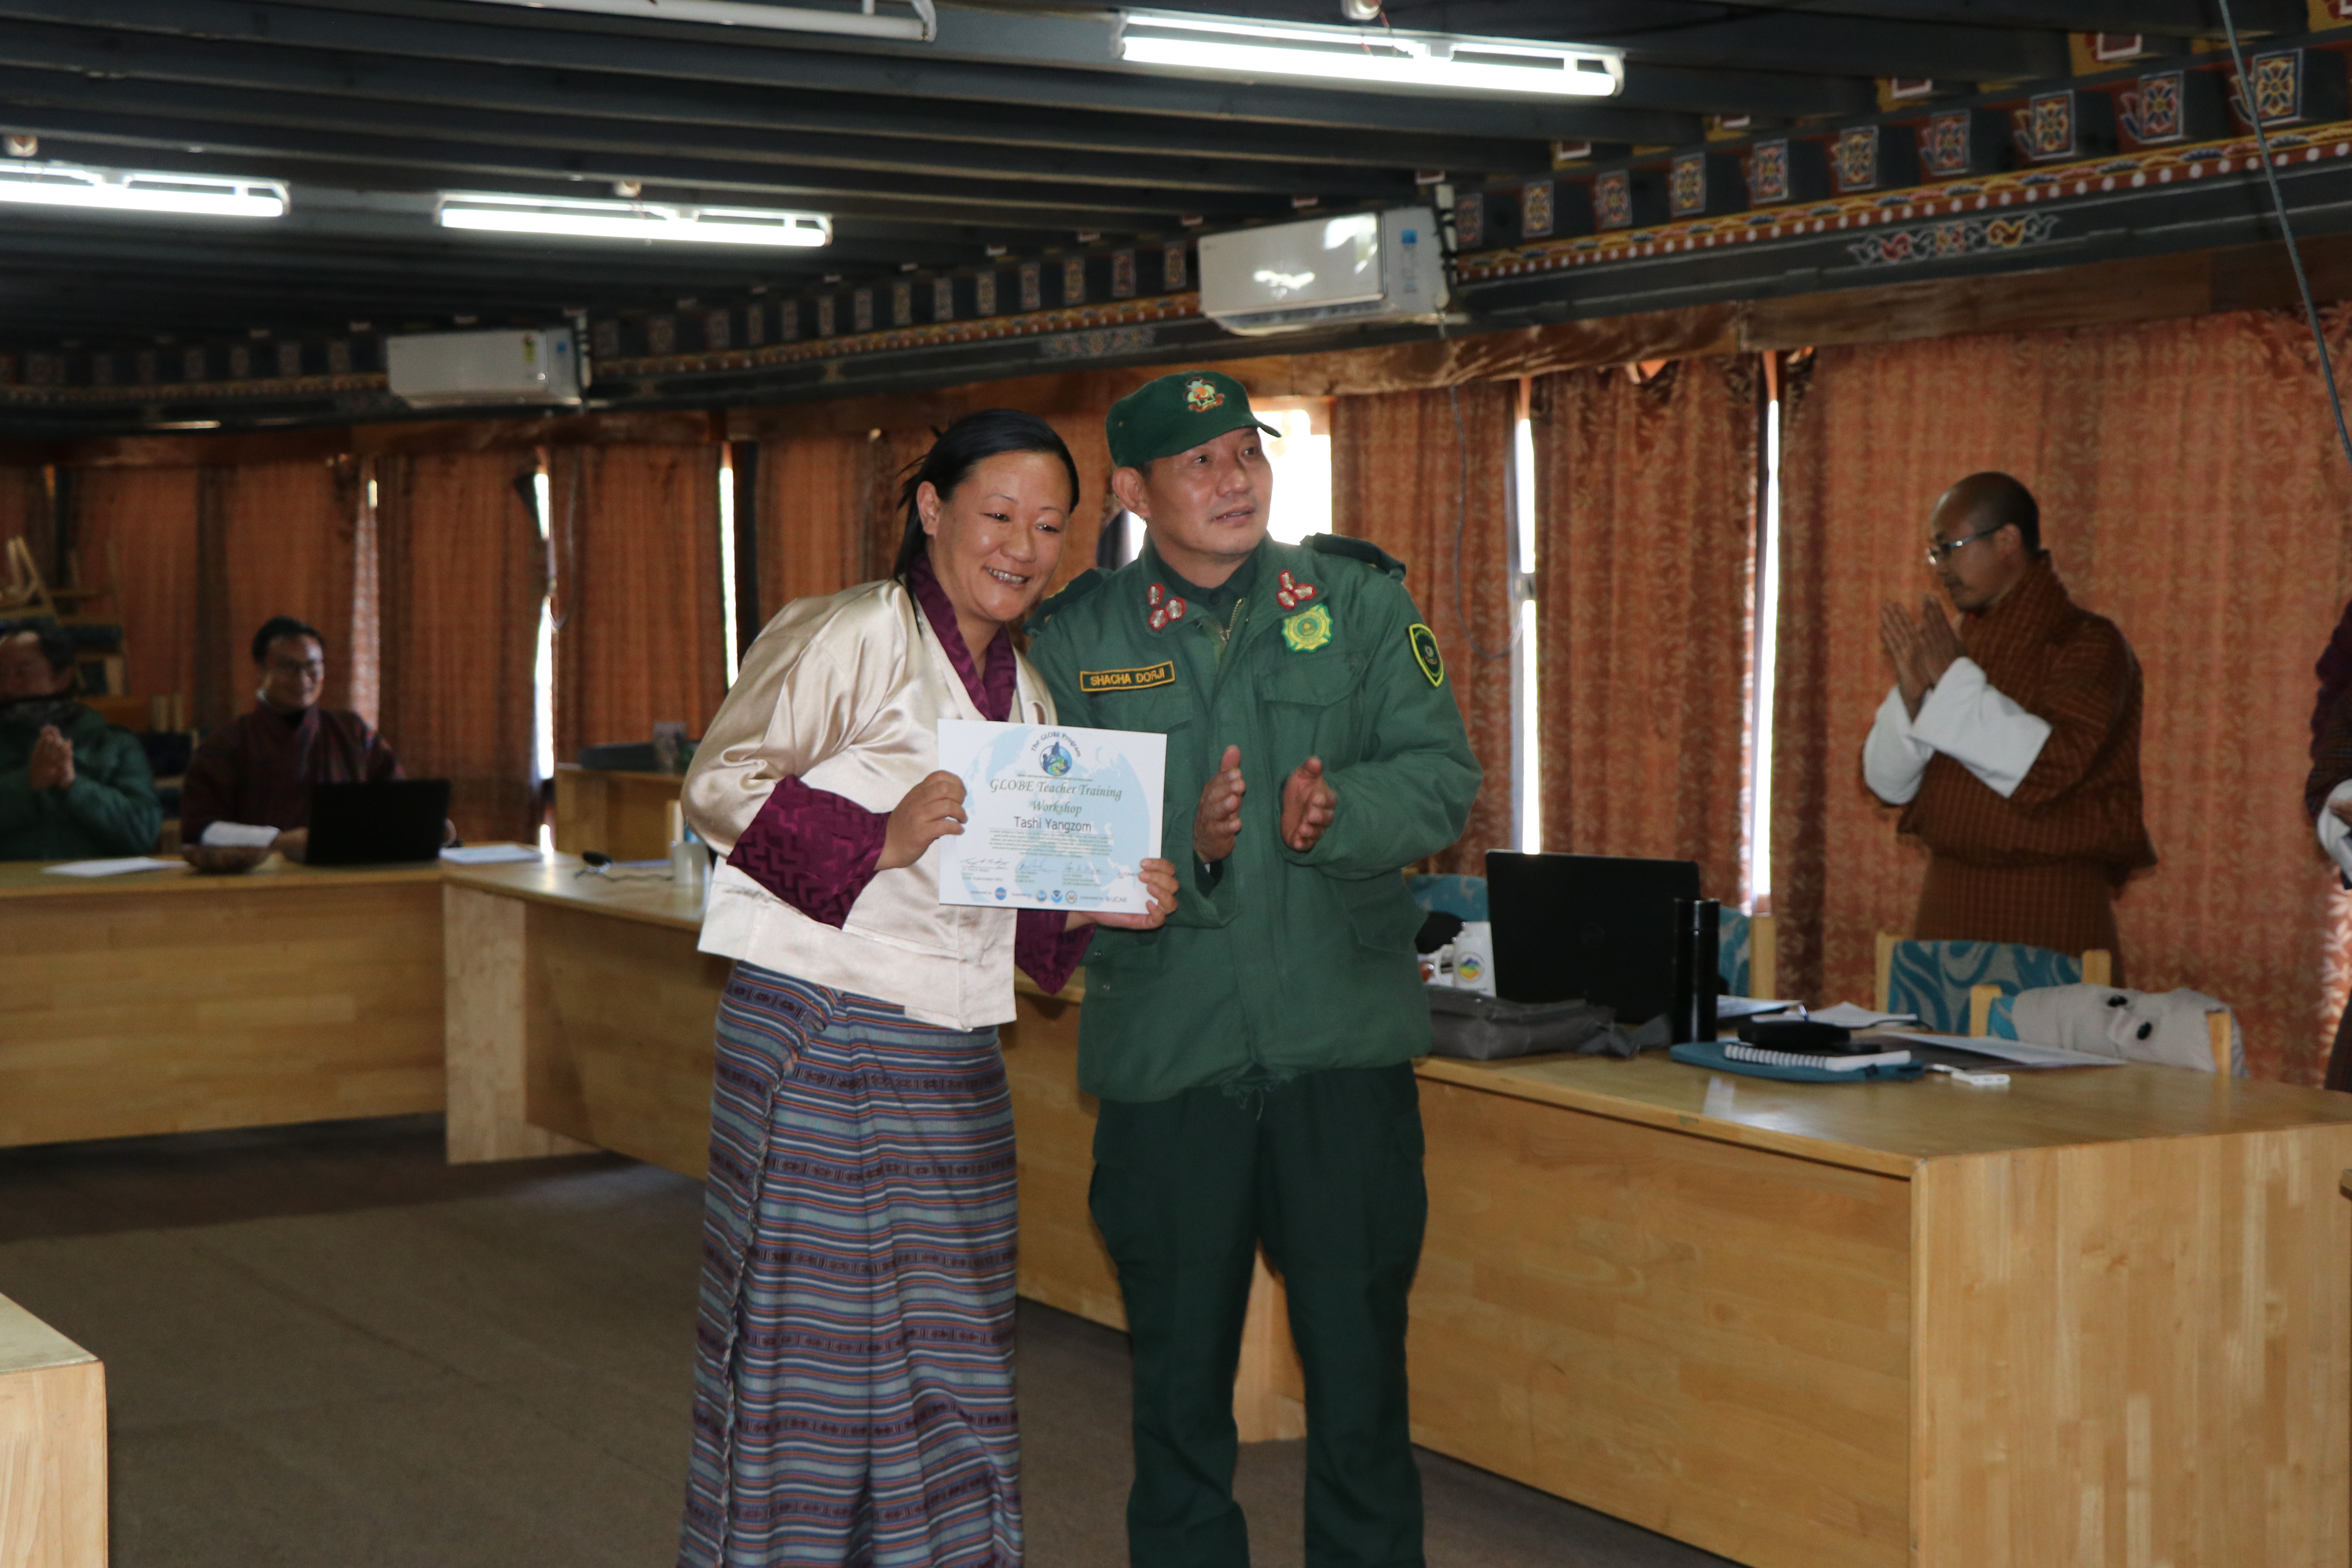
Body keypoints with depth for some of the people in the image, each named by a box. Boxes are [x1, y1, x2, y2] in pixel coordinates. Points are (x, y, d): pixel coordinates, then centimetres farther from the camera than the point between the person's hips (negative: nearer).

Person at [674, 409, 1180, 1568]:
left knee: (950, 1357, 11)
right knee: (808, 1341, -2)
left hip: (954, 1062, 7)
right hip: (821, 1038, -7)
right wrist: (882, 838, -23)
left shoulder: (1023, 692, 17)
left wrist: (1101, 908, 2)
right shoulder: (850, 636, -7)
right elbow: (720, 784, -12)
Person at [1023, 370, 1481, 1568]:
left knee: (1360, 1371, 5)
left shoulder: (1358, 601, 5)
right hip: (1167, 1056, 0)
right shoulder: (1077, 641, 3)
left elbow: (1442, 778, -2)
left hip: (1344, 1051, 0)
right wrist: (1186, 849, -22)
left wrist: (1336, 815, -22)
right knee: (1179, 1387, 11)